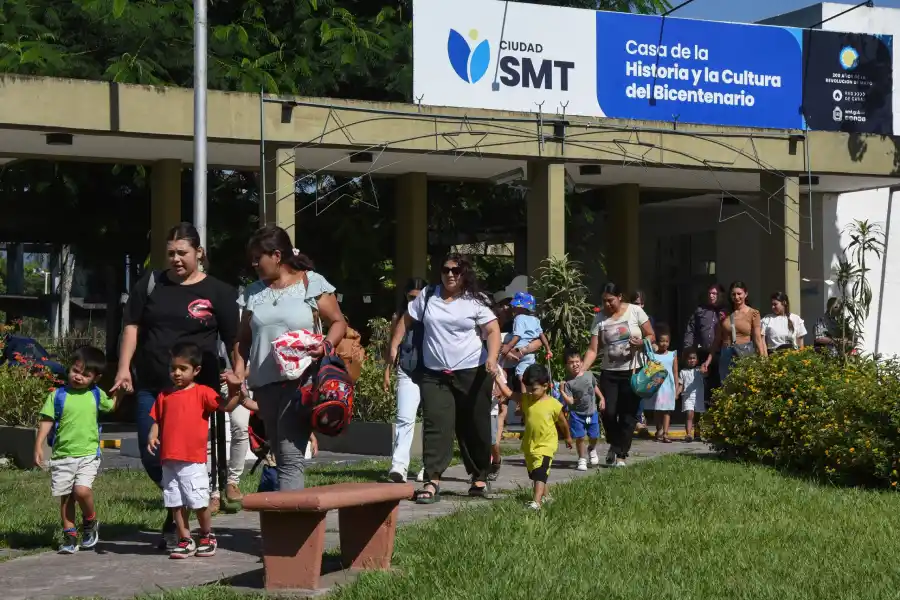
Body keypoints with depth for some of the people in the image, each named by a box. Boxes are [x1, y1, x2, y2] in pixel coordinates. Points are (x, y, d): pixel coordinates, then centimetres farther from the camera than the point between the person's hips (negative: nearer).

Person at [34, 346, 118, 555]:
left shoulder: (96, 395, 7)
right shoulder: (58, 396, -1)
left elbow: (111, 406, 27)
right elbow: (46, 421, -2)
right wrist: (38, 447, -9)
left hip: (88, 454, 0)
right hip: (62, 455, 0)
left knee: (82, 490, -19)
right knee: (66, 497, 6)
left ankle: (90, 522, 9)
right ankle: (69, 536, 17)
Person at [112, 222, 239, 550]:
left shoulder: (218, 292, 1)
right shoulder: (151, 283, 8)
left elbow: (234, 341, 1)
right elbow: (132, 327, 8)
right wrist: (124, 368, -1)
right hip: (150, 386, 3)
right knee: (150, 456, 5)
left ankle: (176, 524, 10)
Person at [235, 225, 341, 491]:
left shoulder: (312, 285, 0)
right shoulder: (254, 293, 14)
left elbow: (339, 322, 3)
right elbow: (244, 339, 16)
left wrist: (326, 346, -16)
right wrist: (238, 374, 3)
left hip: (300, 380, -6)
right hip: (264, 383, 6)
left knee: (290, 457, -14)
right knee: (280, 456, 10)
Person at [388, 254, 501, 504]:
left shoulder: (474, 302, -1)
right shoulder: (427, 297, 7)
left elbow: (493, 330, -6)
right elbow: (406, 320, 16)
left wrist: (492, 358, -22)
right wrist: (394, 346, 9)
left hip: (472, 373, -2)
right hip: (435, 375, 2)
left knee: (474, 427, 7)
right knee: (435, 425, -10)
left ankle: (480, 478, 22)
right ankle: (432, 482, -16)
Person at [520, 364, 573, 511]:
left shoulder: (554, 404, -13)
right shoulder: (526, 400, -2)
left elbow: (562, 422, 2)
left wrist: (568, 437, 16)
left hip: (546, 445, -6)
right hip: (529, 444, 6)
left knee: (540, 473, -19)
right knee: (534, 473, 20)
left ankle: (537, 501, -27)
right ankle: (545, 495, 39)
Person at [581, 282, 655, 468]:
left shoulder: (635, 311, -4)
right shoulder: (600, 318, 0)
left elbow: (651, 336, 2)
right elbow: (593, 350, -2)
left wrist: (642, 343, -20)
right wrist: (582, 370, -15)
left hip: (632, 371, -2)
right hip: (609, 371, 2)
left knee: (628, 414, -2)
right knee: (609, 412, -5)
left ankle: (621, 454, 7)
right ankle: (614, 444, 24)